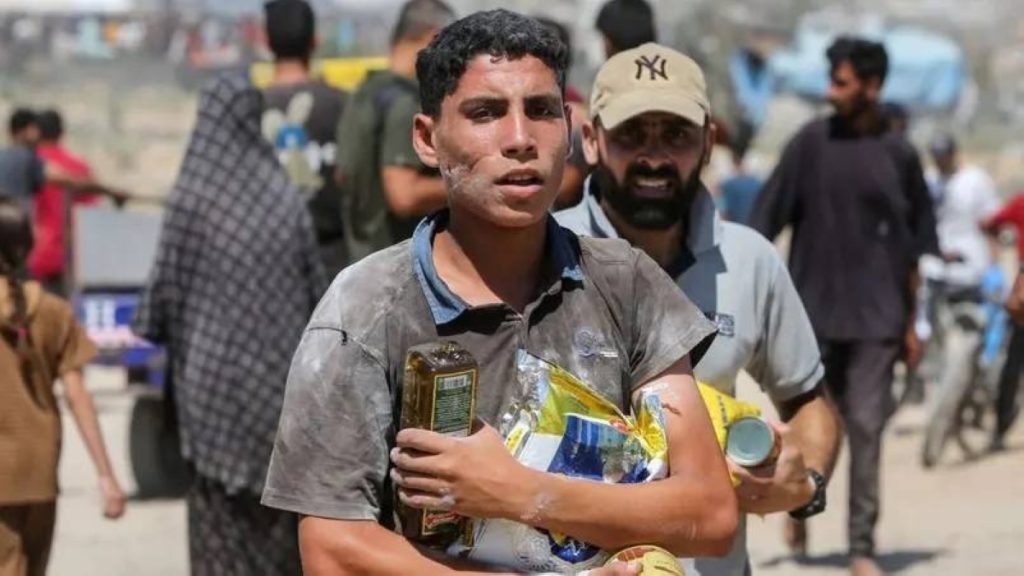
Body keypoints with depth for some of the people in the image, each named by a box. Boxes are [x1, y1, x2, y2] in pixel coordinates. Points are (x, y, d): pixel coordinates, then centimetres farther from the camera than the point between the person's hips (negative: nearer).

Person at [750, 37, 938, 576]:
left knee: (866, 429, -4)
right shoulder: (811, 142, 0)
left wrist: (912, 324, 8)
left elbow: (913, 248, 9)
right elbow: (766, 220, 0)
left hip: (875, 317, 0)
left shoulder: (898, 155, 3)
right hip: (812, 309, 0)